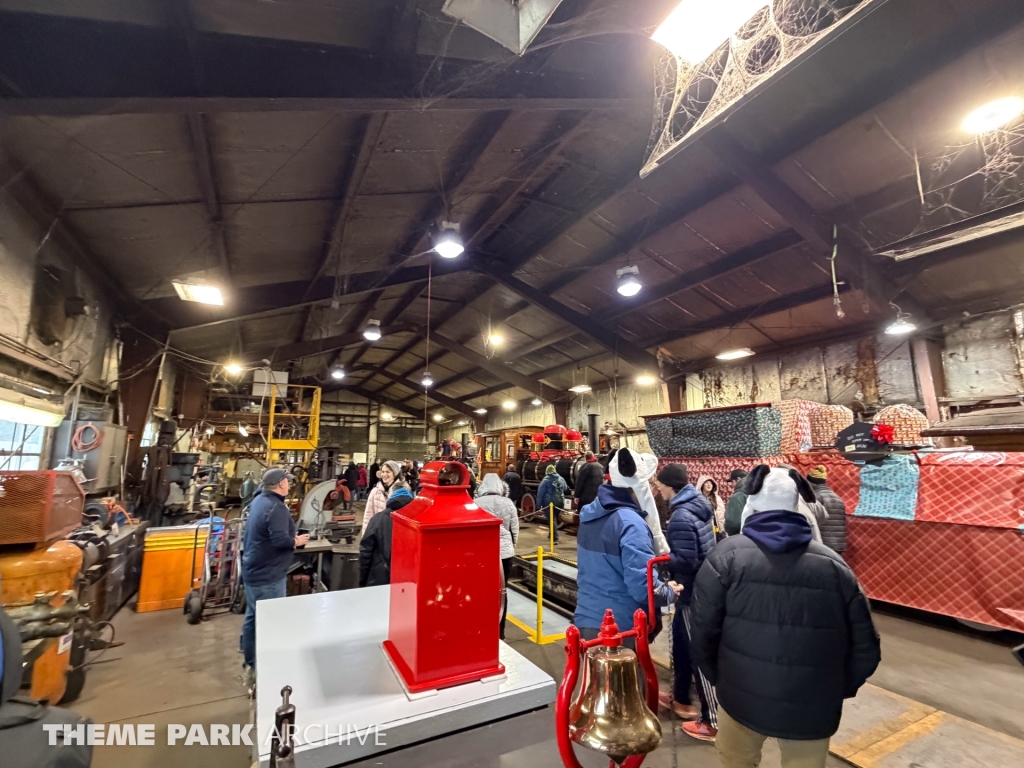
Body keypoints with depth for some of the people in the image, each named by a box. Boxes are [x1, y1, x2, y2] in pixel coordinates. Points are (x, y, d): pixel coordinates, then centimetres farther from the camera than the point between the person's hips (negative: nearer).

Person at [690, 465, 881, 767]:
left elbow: (702, 633, -11)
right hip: (812, 707, 2)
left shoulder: (728, 556, -14)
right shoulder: (833, 564, -7)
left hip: (742, 697, -1)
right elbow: (865, 650, 0)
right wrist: (836, 690, 18)